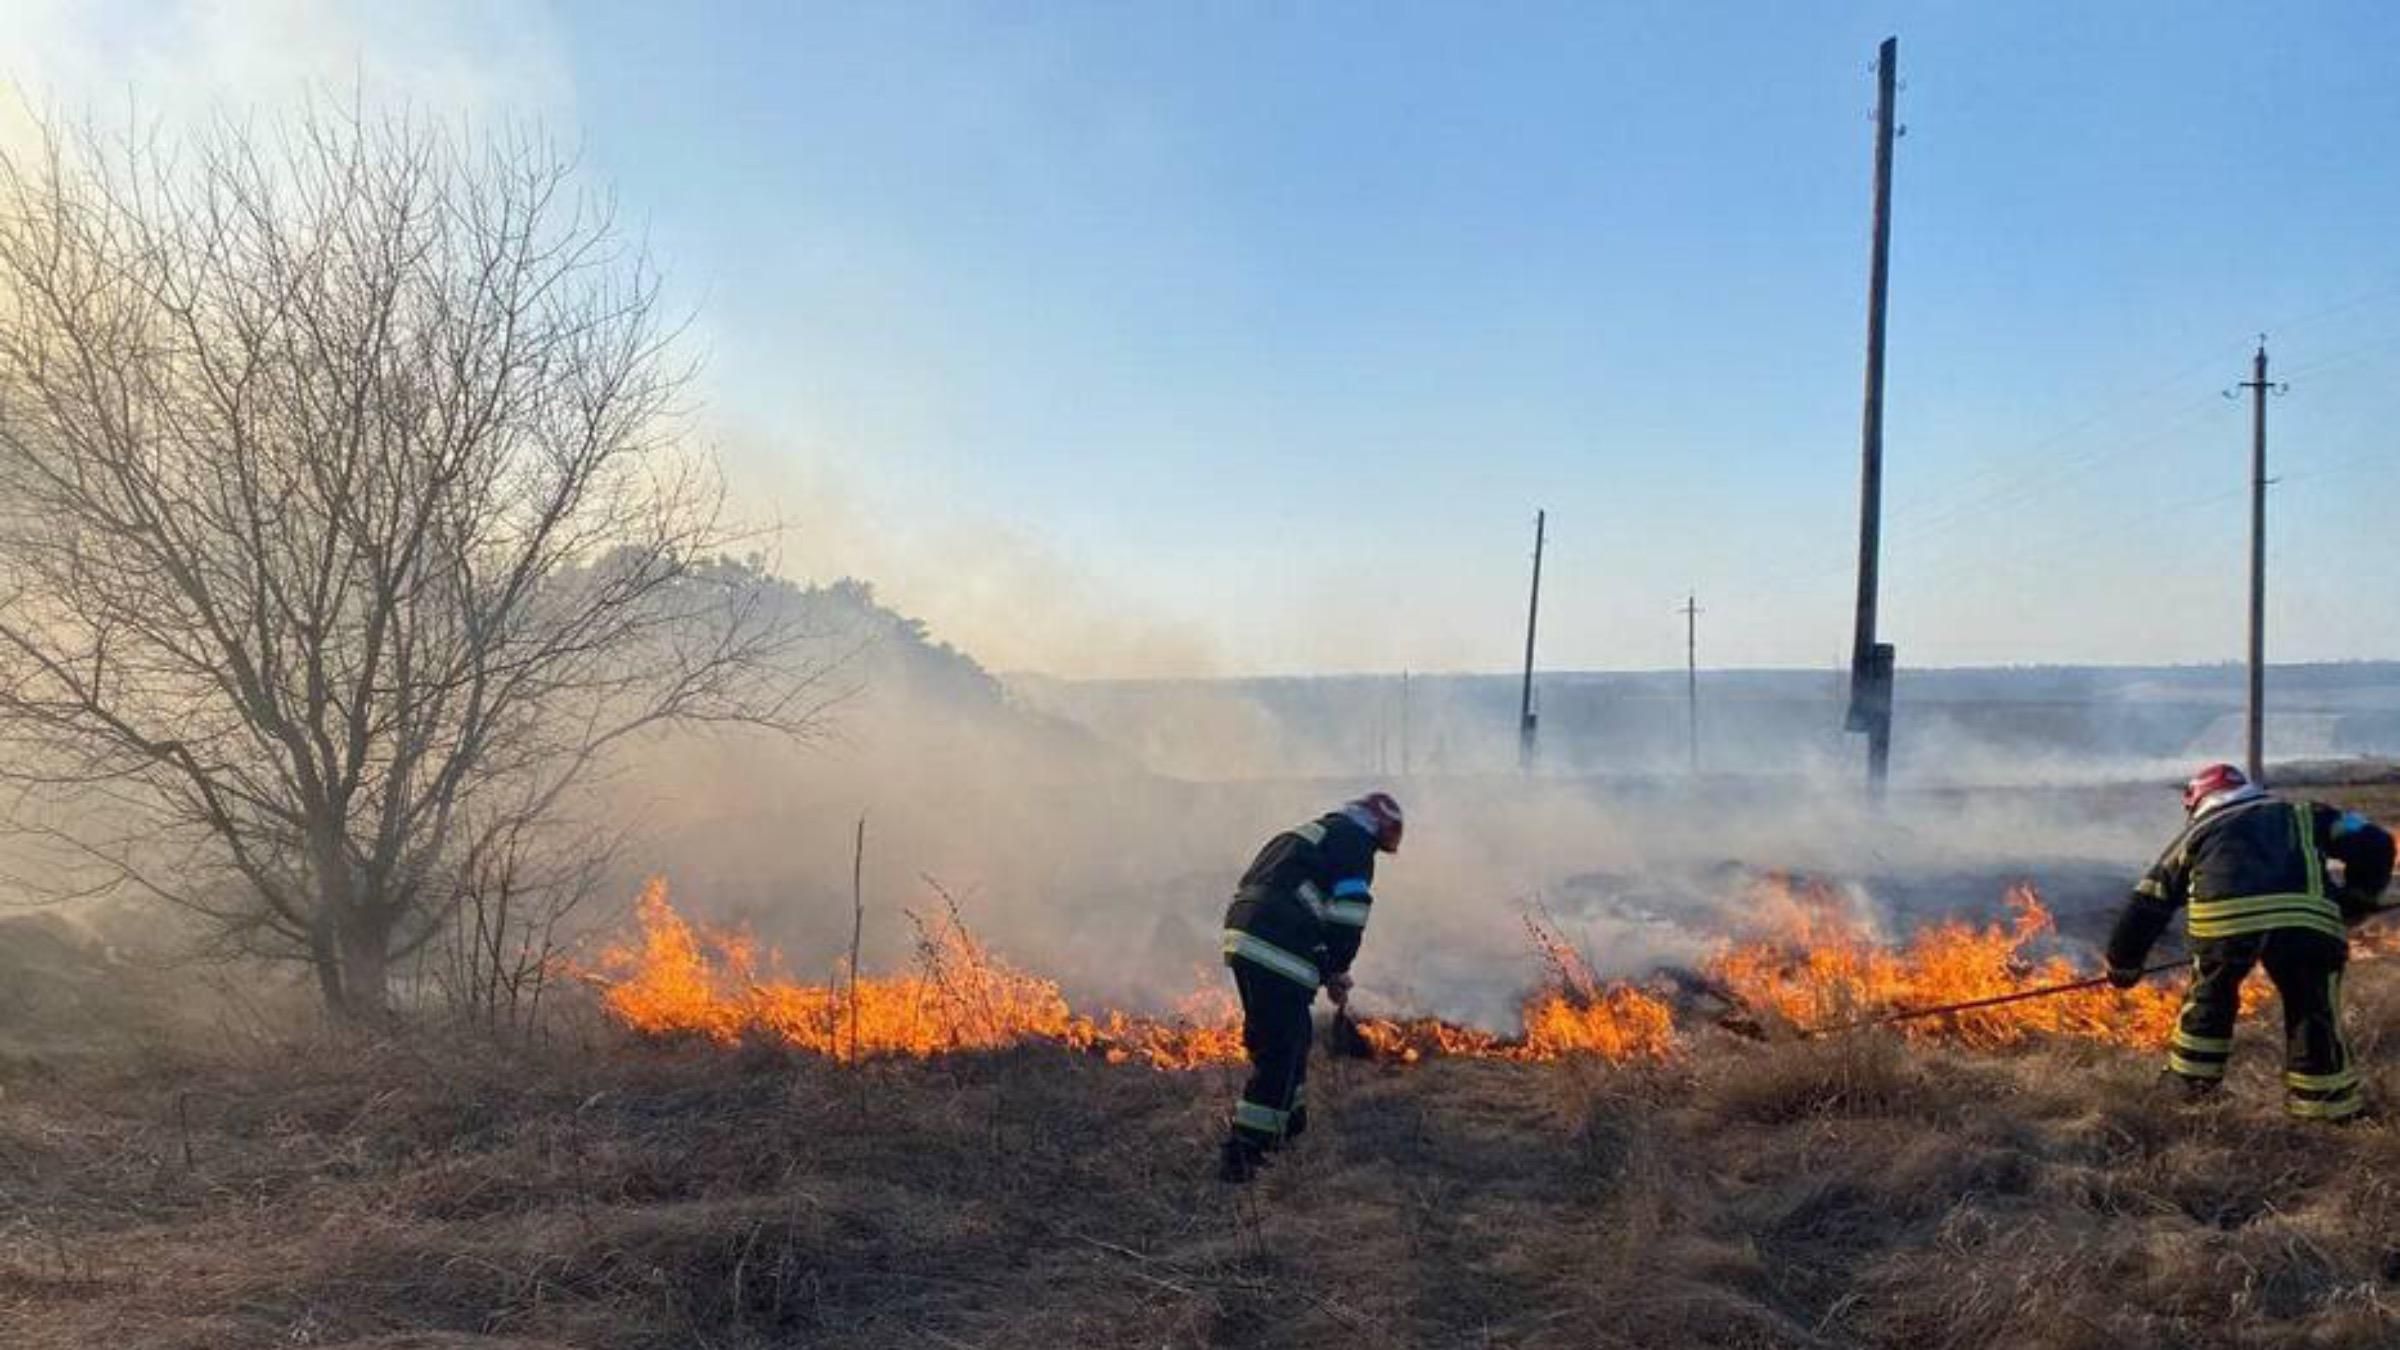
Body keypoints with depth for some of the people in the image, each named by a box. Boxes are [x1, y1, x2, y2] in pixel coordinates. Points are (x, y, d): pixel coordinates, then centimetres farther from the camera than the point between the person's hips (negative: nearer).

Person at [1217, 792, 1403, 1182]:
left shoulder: (1314, 832, 29)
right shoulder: (1356, 841, 1)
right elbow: (1348, 914, -10)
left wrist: (1327, 970, 27)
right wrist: (1338, 970, 3)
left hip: (1242, 937, 9)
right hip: (1277, 952, -9)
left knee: (1291, 1035, 24)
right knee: (1279, 1051, -4)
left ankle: (1288, 1117, 39)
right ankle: (1243, 1149, -5)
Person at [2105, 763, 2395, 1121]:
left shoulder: (2196, 833, 33)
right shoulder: (2301, 814, 34)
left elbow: (2146, 905, 34)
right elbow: (2372, 843, 22)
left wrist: (2123, 963, 43)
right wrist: (2358, 902, 36)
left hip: (2221, 916, 1)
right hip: (2305, 917, 0)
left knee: (2210, 995, 26)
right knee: (2313, 1007, 19)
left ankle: (2191, 1076, 36)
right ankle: (2324, 1096, 23)